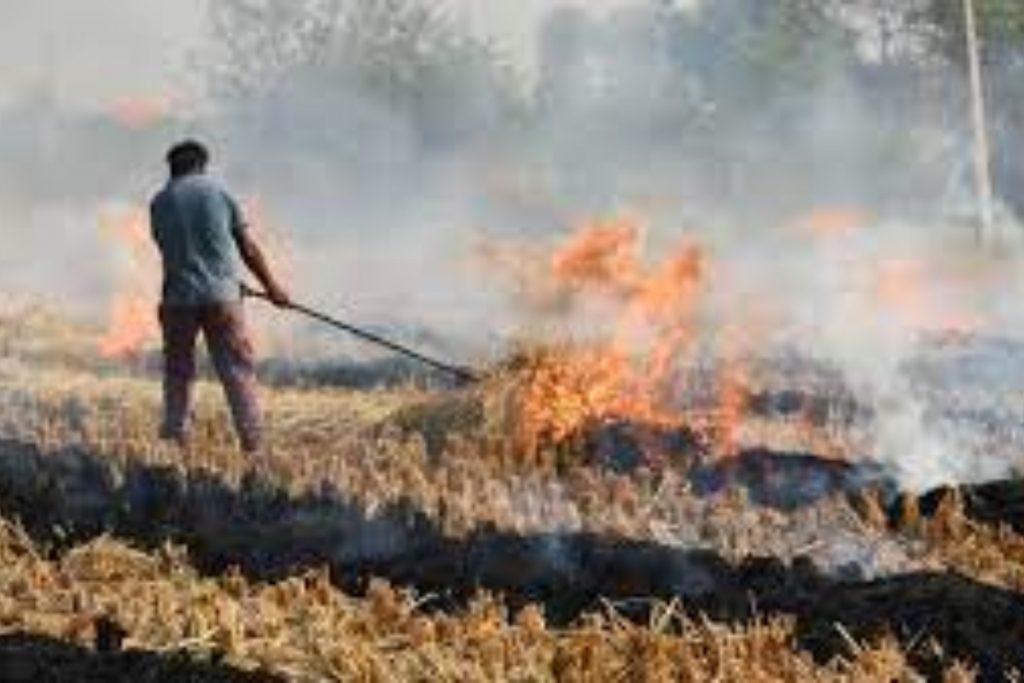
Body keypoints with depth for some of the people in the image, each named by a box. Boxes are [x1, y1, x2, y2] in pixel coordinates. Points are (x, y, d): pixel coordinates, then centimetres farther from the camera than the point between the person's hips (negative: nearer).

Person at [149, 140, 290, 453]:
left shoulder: (159, 203, 5)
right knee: (238, 371, 1)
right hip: (221, 296, -1)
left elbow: (167, 248, 14)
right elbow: (248, 248, 6)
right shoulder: (218, 194, 3)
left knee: (177, 374, 12)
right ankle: (253, 445, -4)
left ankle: (174, 442, 10)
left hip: (179, 298, 1)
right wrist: (271, 286, 19)